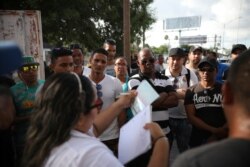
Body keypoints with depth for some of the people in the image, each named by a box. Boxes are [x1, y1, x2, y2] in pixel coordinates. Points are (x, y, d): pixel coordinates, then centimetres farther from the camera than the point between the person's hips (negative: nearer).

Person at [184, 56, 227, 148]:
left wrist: (217, 135, -14)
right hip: (198, 140, 1)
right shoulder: (191, 91, -2)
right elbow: (191, 116, -7)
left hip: (221, 139, 0)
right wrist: (213, 130, -16)